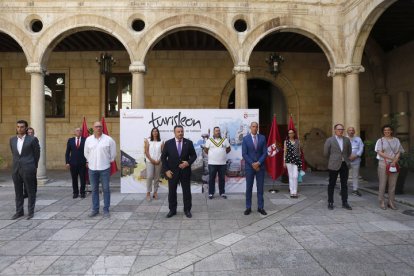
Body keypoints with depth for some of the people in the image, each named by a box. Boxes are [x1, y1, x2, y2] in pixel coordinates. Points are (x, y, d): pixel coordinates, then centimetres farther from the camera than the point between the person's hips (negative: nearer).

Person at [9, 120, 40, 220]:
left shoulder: (32, 139, -4)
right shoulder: (12, 139, 9)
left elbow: (37, 154, 4)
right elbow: (13, 153, 21)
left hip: (28, 169, -4)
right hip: (16, 169, 5)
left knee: (30, 191, 3)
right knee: (18, 192, 11)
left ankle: (31, 211, 12)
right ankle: (19, 211, 21)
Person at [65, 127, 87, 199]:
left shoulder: (85, 140, 0)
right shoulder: (70, 140, 6)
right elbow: (67, 152, 7)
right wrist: (67, 162, 0)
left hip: (82, 163, -1)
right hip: (73, 163, 2)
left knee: (83, 179, 2)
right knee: (74, 179, 7)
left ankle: (82, 193, 15)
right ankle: (75, 193, 18)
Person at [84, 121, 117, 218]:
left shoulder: (108, 139, -5)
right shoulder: (88, 139, 3)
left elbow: (113, 153, 6)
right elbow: (86, 153, 17)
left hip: (104, 168, -2)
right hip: (92, 168, 3)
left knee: (106, 189, 2)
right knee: (94, 189, 10)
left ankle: (106, 210, 12)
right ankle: (95, 209, 21)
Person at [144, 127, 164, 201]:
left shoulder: (161, 142, 5)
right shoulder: (148, 140, 4)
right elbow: (146, 152, -1)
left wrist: (159, 160, -9)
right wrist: (152, 160, -10)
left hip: (158, 162, 2)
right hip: (149, 161, -1)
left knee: (157, 178, 6)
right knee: (149, 177, -10)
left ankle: (155, 192, 15)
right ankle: (148, 193, -1)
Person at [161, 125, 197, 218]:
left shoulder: (189, 143, -2)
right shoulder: (168, 143, -3)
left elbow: (194, 155, 4)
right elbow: (163, 157, 0)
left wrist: (188, 163, -15)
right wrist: (166, 170, -7)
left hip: (185, 171, 0)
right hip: (172, 172, 0)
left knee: (187, 191, 8)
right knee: (172, 192, 9)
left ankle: (187, 210, 21)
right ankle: (172, 210, 23)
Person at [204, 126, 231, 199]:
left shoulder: (224, 140, 6)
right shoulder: (209, 140, 1)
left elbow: (228, 149, 14)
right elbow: (206, 150, 7)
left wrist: (223, 154, 10)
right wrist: (211, 155, 9)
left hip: (222, 163, 2)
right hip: (212, 163, -2)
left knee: (222, 178, 9)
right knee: (211, 179, 4)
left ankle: (222, 193, 19)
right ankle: (211, 193, 13)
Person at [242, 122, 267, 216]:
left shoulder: (262, 138, 3)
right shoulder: (245, 138, -2)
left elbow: (265, 152, 0)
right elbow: (244, 154, -6)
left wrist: (258, 163, -12)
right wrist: (252, 164, -12)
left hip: (260, 166, 2)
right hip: (249, 167, -1)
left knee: (260, 188, 7)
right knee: (249, 188, 5)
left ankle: (260, 207, 16)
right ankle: (248, 207, 13)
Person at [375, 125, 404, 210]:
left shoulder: (396, 140, 11)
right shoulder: (380, 140, 3)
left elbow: (399, 152, 6)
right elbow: (379, 152, -5)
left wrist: (394, 161, -10)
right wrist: (391, 158, -14)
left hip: (394, 165, 3)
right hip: (383, 164, -3)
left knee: (392, 184, 5)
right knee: (382, 184, 0)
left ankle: (391, 202, 13)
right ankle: (381, 202, 6)